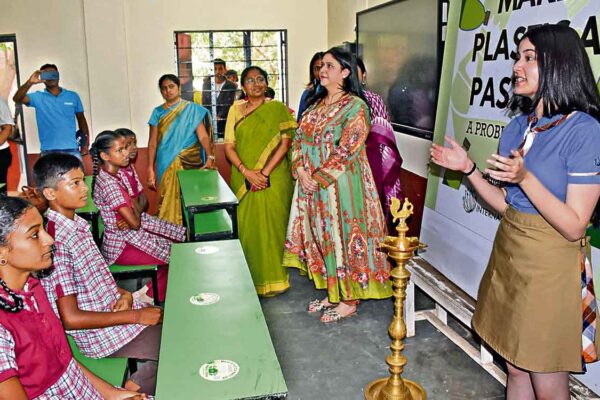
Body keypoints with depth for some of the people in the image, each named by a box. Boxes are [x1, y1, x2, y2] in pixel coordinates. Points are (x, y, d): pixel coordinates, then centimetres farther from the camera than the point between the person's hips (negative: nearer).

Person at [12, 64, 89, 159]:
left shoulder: (73, 96, 9)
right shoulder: (38, 97, 5)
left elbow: (81, 119, 15)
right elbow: (17, 99, -11)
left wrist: (85, 143, 9)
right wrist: (30, 83, -26)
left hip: (72, 150, 1)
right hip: (48, 151, -1)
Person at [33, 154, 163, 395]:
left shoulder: (78, 224, 4)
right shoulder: (56, 241, -23)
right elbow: (70, 319, -23)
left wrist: (124, 294, -4)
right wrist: (136, 316, -18)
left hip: (116, 309, 8)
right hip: (104, 335, -8)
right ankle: (134, 388, 4)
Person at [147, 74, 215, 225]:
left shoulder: (192, 109, 2)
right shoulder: (158, 113, 9)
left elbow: (203, 135, -7)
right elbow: (153, 142, 6)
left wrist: (210, 157, -23)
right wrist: (150, 169, -2)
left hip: (190, 164, -1)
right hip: (166, 166, 1)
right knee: (170, 203, -1)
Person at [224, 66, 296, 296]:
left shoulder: (278, 109, 1)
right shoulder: (236, 109, 9)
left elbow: (285, 143, -7)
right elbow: (229, 146, 4)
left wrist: (264, 173, -14)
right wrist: (246, 171, -12)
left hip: (273, 180, -3)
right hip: (243, 180, 3)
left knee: (271, 228, 1)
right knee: (246, 228, 5)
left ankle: (272, 280, 15)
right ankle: (249, 279, 19)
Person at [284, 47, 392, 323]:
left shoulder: (355, 107, -11)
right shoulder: (316, 104, 12)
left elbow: (346, 150, -18)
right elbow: (298, 139, 8)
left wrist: (318, 178, -17)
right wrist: (301, 172, -7)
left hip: (340, 184, -7)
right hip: (311, 184, 8)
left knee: (343, 237, 1)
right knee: (321, 237, 14)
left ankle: (349, 300, 15)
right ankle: (332, 292, 30)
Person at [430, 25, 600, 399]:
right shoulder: (518, 126, 6)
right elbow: (507, 204, 9)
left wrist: (525, 177, -29)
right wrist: (468, 169, -1)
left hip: (549, 267, -6)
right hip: (508, 255, 7)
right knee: (515, 368, 19)